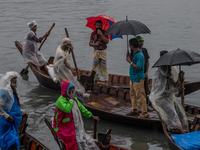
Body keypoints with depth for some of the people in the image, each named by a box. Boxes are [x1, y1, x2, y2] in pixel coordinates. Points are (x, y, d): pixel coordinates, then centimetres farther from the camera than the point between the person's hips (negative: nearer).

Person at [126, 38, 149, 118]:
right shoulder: (135, 53, 8)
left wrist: (130, 62, -21)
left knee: (140, 96, -6)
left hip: (138, 79, -10)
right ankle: (135, 109, 34)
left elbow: (138, 67, -25)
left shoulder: (139, 55, -22)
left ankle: (144, 112, -1)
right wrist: (129, 58, 7)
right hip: (133, 78, 10)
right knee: (133, 94, 20)